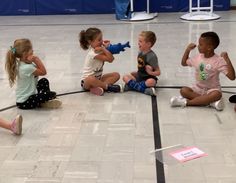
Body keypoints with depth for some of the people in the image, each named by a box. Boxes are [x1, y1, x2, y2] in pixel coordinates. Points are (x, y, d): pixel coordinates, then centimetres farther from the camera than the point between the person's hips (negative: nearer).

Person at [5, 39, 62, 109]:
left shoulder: (21, 64, 3)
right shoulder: (27, 68, -27)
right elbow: (43, 72, -18)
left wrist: (35, 61, -9)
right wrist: (37, 60, -16)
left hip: (29, 95, 10)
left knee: (44, 81, 20)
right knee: (51, 94, -23)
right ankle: (41, 103, 5)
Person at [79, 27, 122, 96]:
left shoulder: (99, 49, 2)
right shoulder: (93, 53, -23)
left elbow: (111, 58, -8)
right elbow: (110, 59, -25)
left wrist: (104, 48, -15)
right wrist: (104, 49, -23)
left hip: (98, 77, 9)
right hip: (87, 81, -9)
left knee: (116, 75, -8)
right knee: (91, 79, -44)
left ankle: (99, 87, -26)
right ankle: (108, 87, -26)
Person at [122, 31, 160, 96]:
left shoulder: (152, 56, -17)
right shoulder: (140, 53, 5)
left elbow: (158, 72, -16)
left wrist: (151, 72, -32)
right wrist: (137, 73, 9)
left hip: (148, 78, -8)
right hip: (140, 77, 8)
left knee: (151, 82, -39)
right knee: (125, 77, -12)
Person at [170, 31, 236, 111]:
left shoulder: (218, 60, -15)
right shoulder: (198, 57, 2)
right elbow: (184, 63, 19)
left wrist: (227, 60, -31)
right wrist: (188, 49, 7)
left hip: (212, 89, -5)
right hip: (198, 88, 5)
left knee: (217, 94, -39)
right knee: (183, 90, -23)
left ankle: (186, 102, -34)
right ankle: (210, 101, -28)